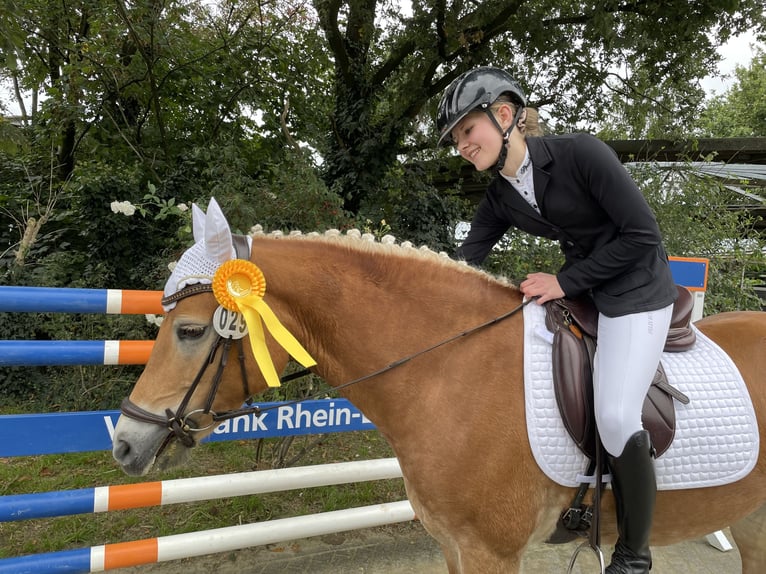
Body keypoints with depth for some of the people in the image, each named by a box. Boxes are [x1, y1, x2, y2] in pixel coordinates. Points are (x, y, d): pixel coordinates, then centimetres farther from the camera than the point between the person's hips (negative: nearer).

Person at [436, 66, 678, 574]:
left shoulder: (581, 153, -21)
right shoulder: (499, 200, -2)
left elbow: (643, 235, -20)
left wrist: (564, 281, -20)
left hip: (637, 288, -7)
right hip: (578, 290, 7)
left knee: (615, 416, -18)